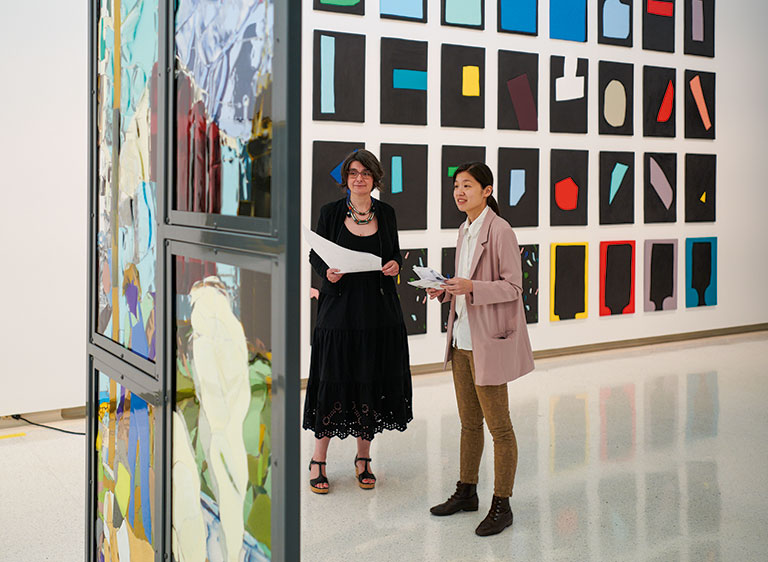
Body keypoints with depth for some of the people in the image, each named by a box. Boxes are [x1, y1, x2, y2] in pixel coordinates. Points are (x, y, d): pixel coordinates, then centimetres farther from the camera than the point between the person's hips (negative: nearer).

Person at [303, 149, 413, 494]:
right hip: (340, 307, -2)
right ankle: (318, 460, 13)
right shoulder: (331, 212, 0)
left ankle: (363, 459, 22)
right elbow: (315, 255, 4)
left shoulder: (386, 213, 7)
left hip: (379, 310, 3)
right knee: (334, 383, -2)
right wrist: (327, 272, -16)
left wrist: (395, 265, -7)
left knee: (373, 384, 7)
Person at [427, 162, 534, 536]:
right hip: (462, 337, 8)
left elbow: (512, 287, -16)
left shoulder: (499, 231, -14)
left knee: (498, 425, 1)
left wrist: (470, 287, -28)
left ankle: (501, 505, 12)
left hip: (489, 340, -8)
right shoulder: (465, 230, 12)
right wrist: (446, 291, 2)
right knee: (468, 422, 18)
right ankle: (467, 491, 30)